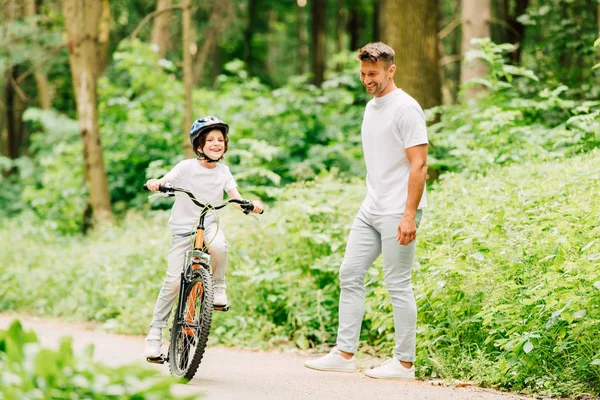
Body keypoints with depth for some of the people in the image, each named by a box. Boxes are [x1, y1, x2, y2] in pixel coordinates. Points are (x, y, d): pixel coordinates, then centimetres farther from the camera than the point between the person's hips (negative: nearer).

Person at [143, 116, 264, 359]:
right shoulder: (187, 167, -9)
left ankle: (217, 287, -8)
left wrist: (251, 205, -30)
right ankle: (156, 332, 2)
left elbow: (236, 197, -8)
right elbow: (165, 183, -18)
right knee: (173, 281, -9)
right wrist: (154, 184, -43)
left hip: (209, 224, 2)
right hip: (183, 227, -2)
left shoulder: (223, 172, 1)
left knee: (219, 247, -35)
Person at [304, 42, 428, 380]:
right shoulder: (371, 107, 16)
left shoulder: (405, 109, -12)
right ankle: (345, 354, 12)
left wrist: (409, 215, -21)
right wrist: (374, 201, 18)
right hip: (371, 210, 9)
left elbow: (419, 164, -16)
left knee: (398, 285, -5)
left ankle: (405, 363, 3)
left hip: (398, 212, -9)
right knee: (350, 275, 7)